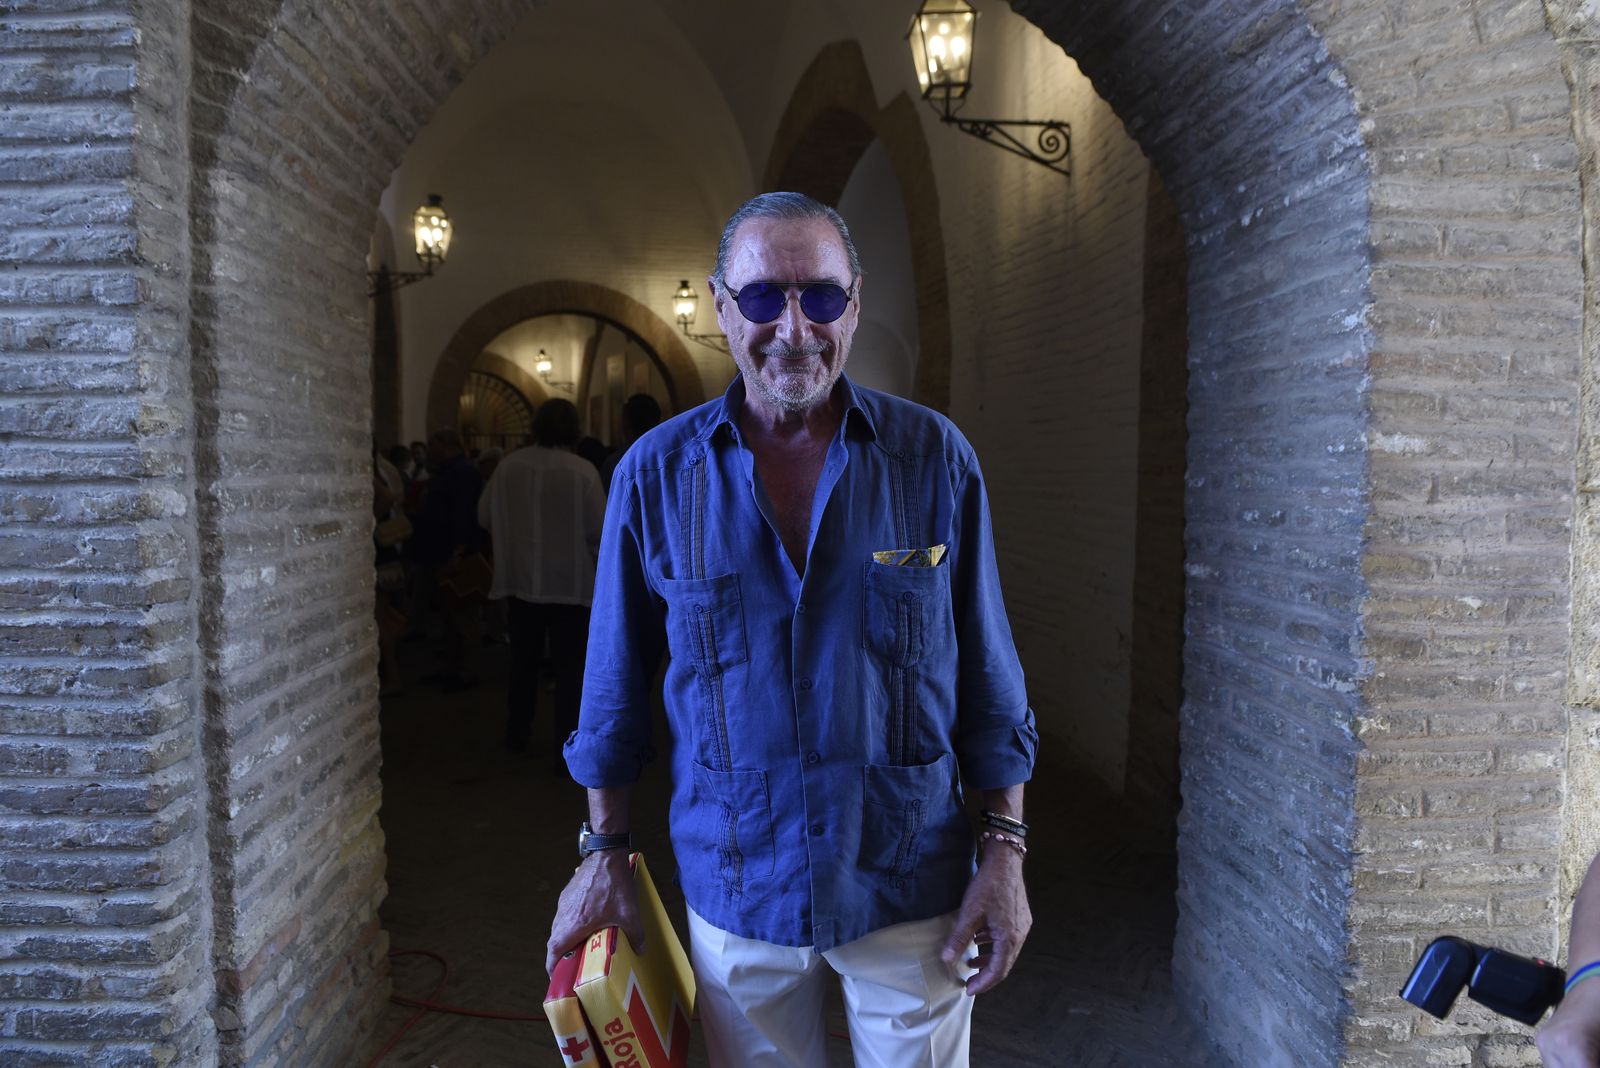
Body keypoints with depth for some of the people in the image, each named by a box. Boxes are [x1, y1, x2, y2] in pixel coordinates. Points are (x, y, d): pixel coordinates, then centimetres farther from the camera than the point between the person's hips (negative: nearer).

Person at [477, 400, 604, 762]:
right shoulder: (582, 471, -14)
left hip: (520, 579, 4)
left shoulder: (508, 466, -2)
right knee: (568, 667, 3)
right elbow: (598, 529, -12)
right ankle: (565, 747, 2)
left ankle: (517, 734, 31)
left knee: (523, 661, 19)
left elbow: (484, 517, 7)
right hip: (570, 582, -4)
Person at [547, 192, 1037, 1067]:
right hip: (734, 888, 1)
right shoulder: (655, 475, -6)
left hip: (911, 887, 0)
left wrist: (1005, 848, -3)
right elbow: (616, 684, 2)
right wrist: (604, 852, 5)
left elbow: (987, 675, -2)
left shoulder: (935, 458, -7)